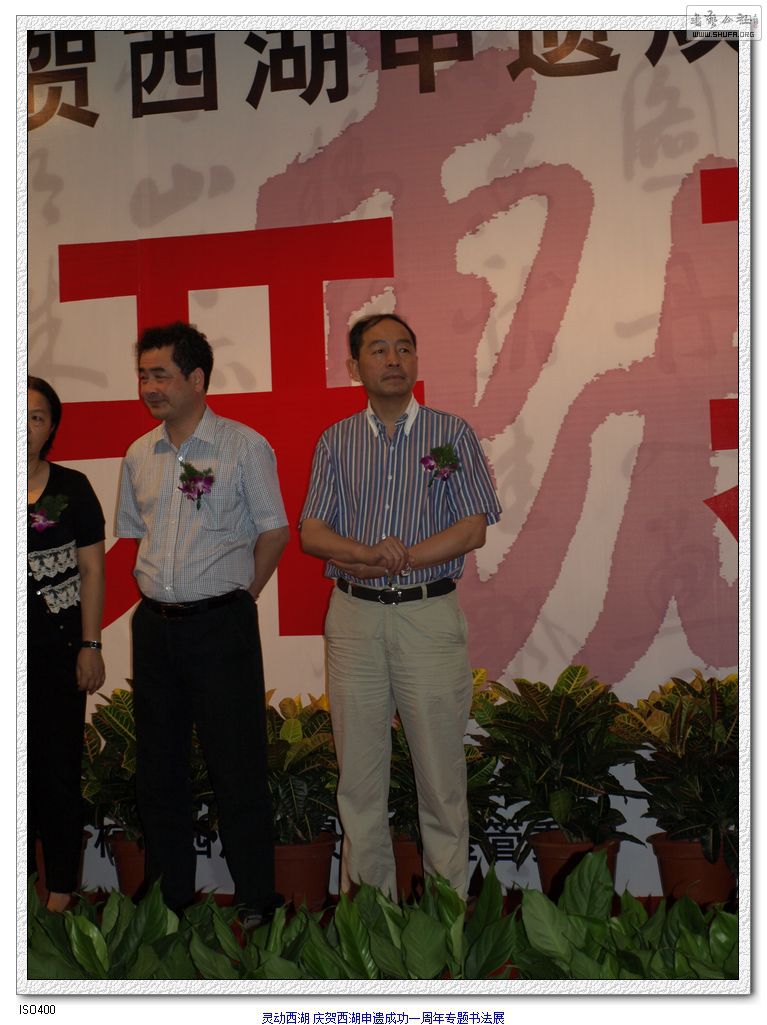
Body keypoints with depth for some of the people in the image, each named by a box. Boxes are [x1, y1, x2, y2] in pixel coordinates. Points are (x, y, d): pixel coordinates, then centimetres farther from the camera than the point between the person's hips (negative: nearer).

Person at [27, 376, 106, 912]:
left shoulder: (72, 488, 2)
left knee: (59, 769, 1)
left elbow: (92, 570, 1)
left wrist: (91, 645, -5)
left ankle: (61, 894, 12)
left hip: (57, 647, -2)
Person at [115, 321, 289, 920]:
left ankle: (255, 898, 14)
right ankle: (169, 890, 28)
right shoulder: (140, 455, 9)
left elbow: (274, 532, -3)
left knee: (237, 764, 0)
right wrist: (160, 595, 11)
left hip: (221, 624, -5)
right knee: (158, 762, 13)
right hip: (154, 624, 6)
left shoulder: (244, 447, -7)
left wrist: (233, 597, -1)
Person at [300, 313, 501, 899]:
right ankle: (366, 891, 20)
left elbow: (473, 529, -4)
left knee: (441, 768, 1)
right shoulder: (336, 442, 10)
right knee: (359, 768, 7)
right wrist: (370, 552, -16)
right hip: (354, 615, 2)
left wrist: (401, 558, -14)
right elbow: (312, 534, 4)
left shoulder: (452, 434, 3)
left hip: (430, 615, -2)